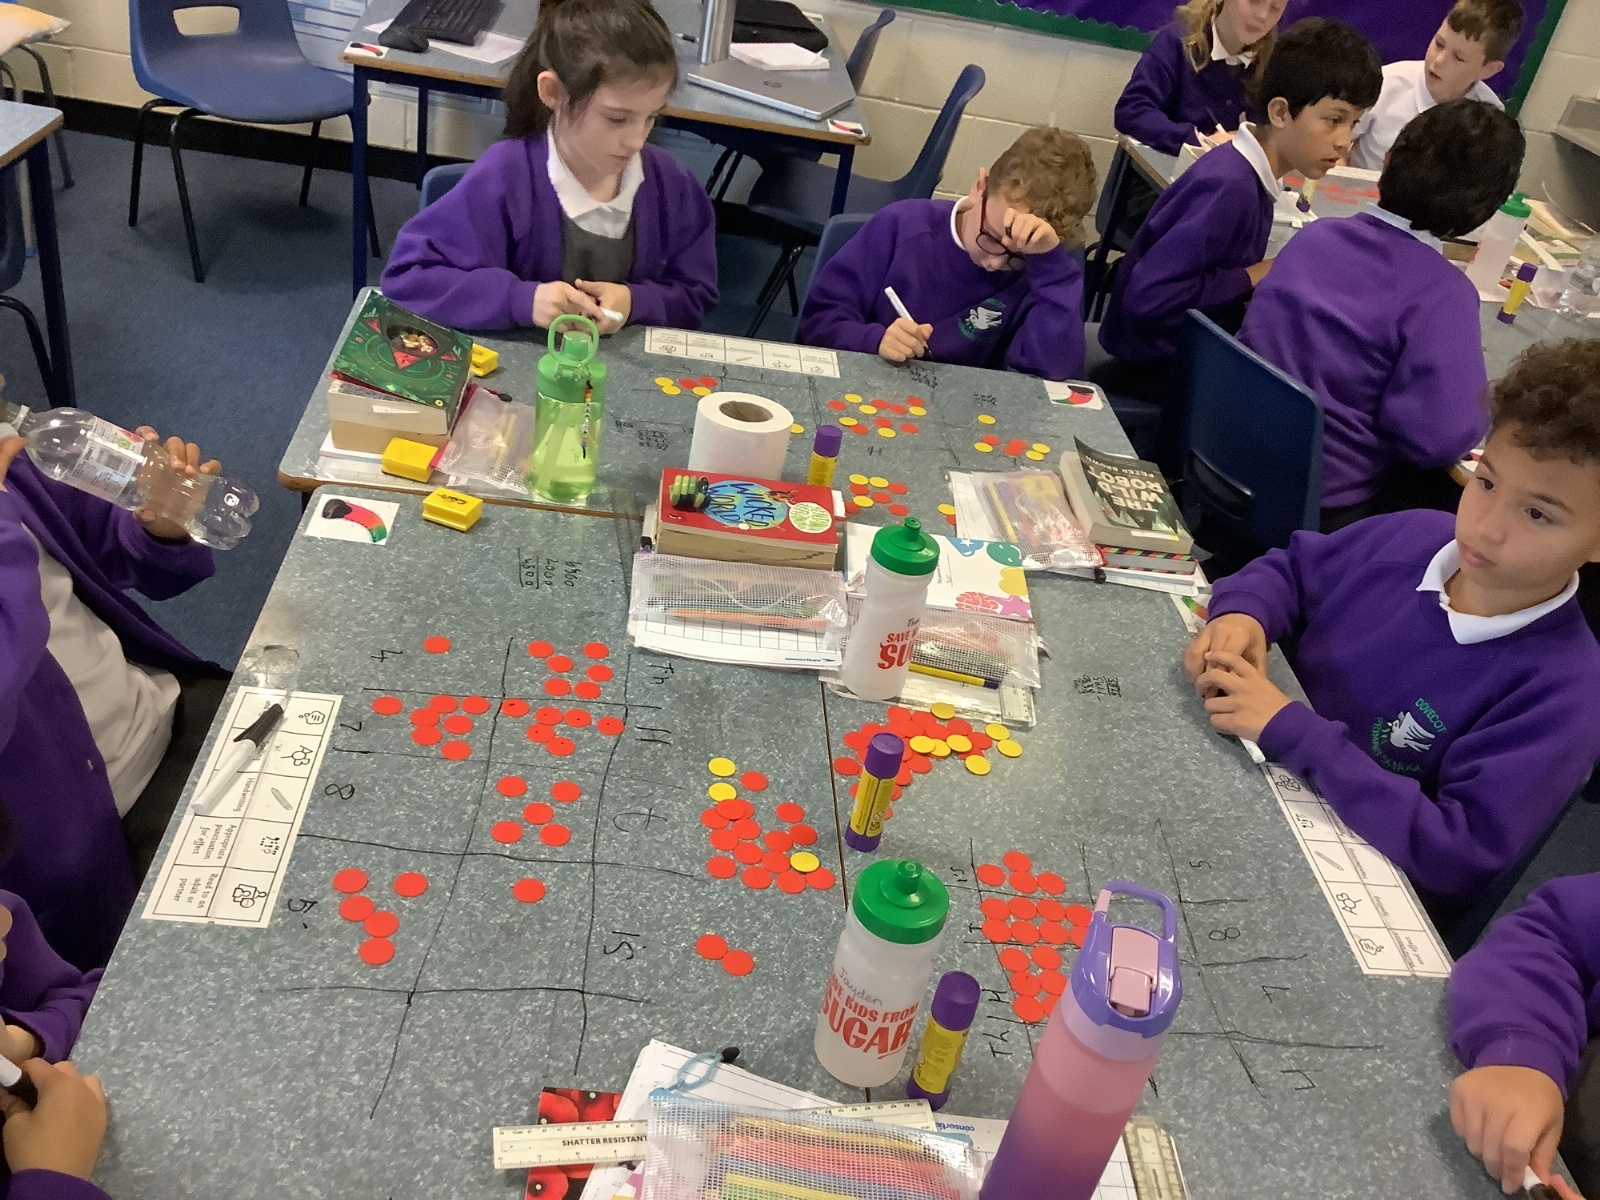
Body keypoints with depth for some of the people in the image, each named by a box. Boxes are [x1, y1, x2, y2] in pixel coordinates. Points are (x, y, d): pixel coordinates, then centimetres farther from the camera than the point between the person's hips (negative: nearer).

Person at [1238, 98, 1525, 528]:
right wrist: (1482, 398, 0)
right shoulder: (1443, 294, -18)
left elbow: (1253, 334, 15)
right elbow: (1441, 437, -23)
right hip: (1328, 511, -7)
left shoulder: (1315, 234, 0)